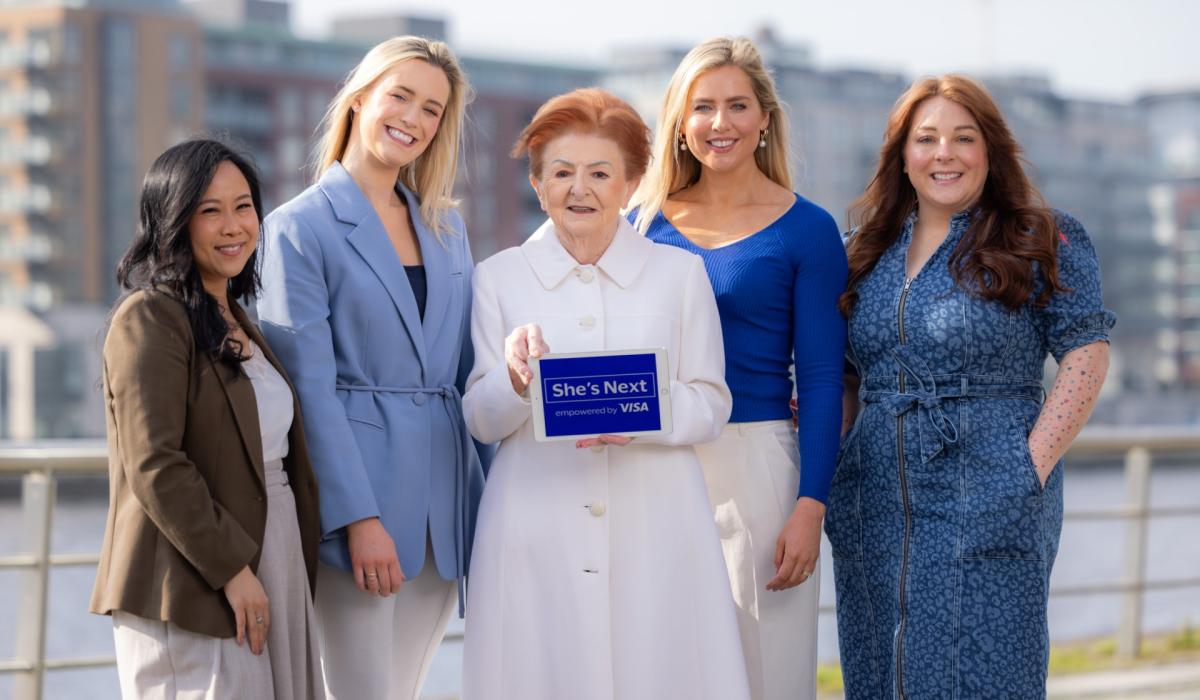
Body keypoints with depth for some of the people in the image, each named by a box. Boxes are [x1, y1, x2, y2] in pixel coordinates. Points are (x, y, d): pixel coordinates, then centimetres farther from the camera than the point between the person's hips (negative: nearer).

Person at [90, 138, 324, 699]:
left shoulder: (238, 324, 18)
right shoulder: (150, 317, -11)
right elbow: (154, 467, -18)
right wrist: (231, 568, -18)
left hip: (271, 564, 9)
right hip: (190, 597, -8)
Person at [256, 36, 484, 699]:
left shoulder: (445, 227, 14)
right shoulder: (300, 227, -4)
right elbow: (310, 387, -10)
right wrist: (359, 518, -17)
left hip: (443, 498, 5)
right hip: (356, 493, -5)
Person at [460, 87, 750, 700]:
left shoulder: (680, 272, 8)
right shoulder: (499, 277, 7)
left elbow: (711, 404, 3)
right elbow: (481, 421, 4)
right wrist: (515, 377, -17)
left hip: (654, 524, 0)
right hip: (537, 528, 0)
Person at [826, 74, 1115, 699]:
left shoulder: (1043, 242, 0)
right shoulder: (871, 250, 14)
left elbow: (1086, 356, -5)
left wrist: (1031, 467, -13)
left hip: (989, 505, -5)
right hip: (877, 509, 5)